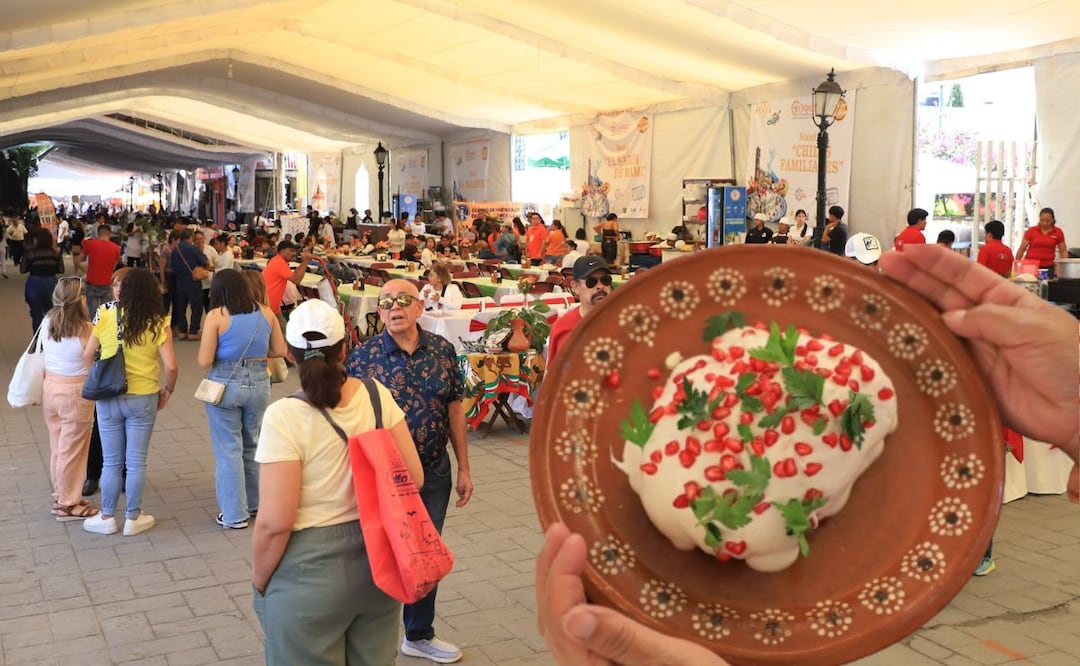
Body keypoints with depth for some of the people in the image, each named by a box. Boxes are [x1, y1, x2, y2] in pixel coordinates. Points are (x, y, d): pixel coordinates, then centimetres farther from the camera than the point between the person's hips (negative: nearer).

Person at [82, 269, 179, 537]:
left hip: (108, 398, 1)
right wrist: (168, 390, 3)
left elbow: (87, 356, -1)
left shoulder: (106, 316, -6)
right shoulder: (158, 324, -10)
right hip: (143, 399, -1)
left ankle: (107, 517, 23)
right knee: (136, 462, 10)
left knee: (112, 461, 13)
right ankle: (133, 518, 20)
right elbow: (171, 367, -15)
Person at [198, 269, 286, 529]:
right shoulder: (265, 312, 0)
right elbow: (280, 351, 6)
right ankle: (254, 502, 32)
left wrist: (225, 352, 9)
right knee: (252, 445, 20)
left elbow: (204, 361, -11)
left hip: (225, 385, -4)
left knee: (228, 449, 7)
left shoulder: (216, 316, -10)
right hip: (259, 383, 4)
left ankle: (234, 515, 12)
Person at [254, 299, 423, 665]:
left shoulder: (285, 416, -19)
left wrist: (259, 580, -3)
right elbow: (414, 478, 0)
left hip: (309, 572, -4)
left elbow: (275, 522, -19)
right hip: (378, 561, 5)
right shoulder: (377, 395, -5)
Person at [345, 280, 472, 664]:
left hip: (434, 473, 3)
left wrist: (463, 469, 6)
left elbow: (454, 410, 4)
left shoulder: (442, 350, -2)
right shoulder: (362, 357, -12)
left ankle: (419, 635, 39)